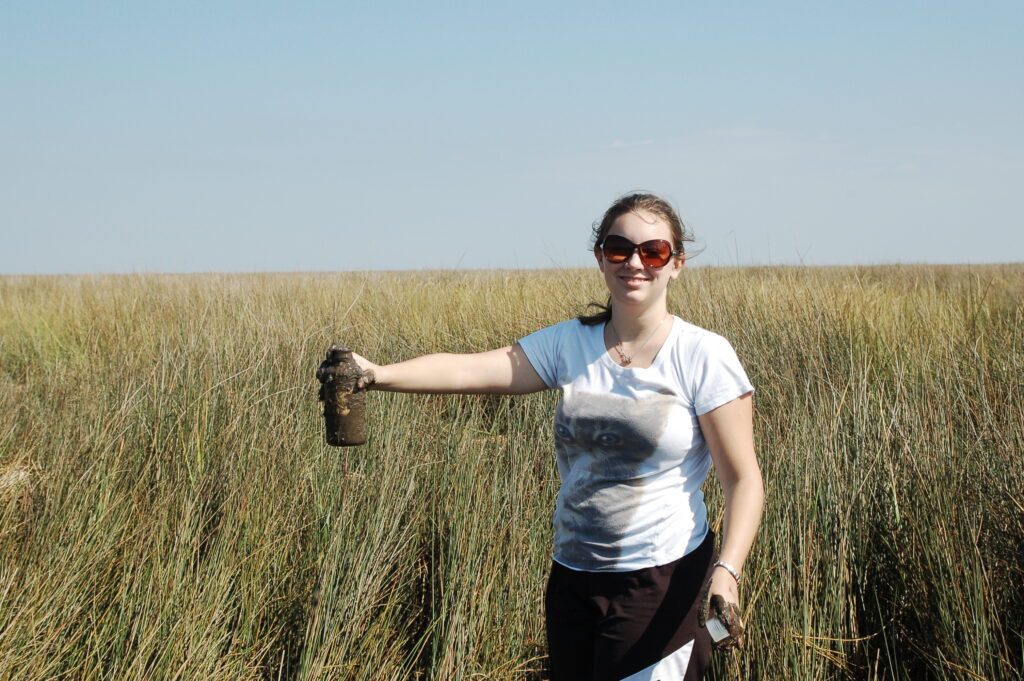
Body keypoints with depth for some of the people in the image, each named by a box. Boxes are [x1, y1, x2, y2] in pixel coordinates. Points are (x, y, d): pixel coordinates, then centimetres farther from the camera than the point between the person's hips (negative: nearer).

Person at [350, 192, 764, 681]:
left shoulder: (703, 357, -9)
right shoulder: (569, 345, 2)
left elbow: (742, 480, -10)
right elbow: (472, 370, -8)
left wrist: (727, 570, -25)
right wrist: (380, 375, -24)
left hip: (661, 582, -5)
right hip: (572, 579, 5)